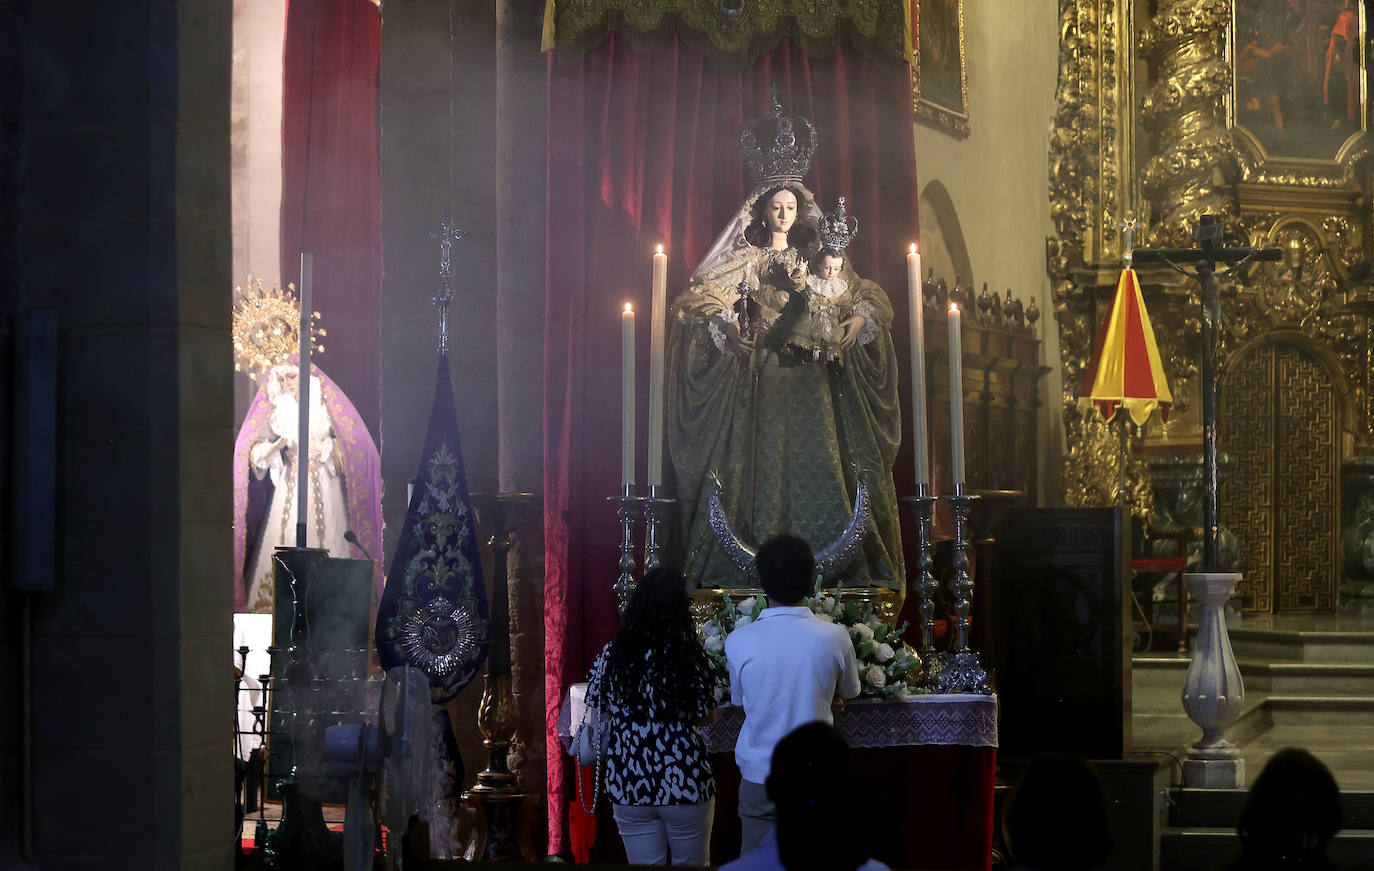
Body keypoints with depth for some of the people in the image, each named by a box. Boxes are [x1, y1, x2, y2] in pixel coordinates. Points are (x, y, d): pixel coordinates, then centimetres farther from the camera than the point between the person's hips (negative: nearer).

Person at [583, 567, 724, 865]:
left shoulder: (610, 655, -4)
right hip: (685, 781, -2)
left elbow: (600, 712, 5)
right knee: (691, 863, 16)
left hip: (628, 782, 2)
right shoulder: (692, 656, -12)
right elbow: (706, 716, -5)